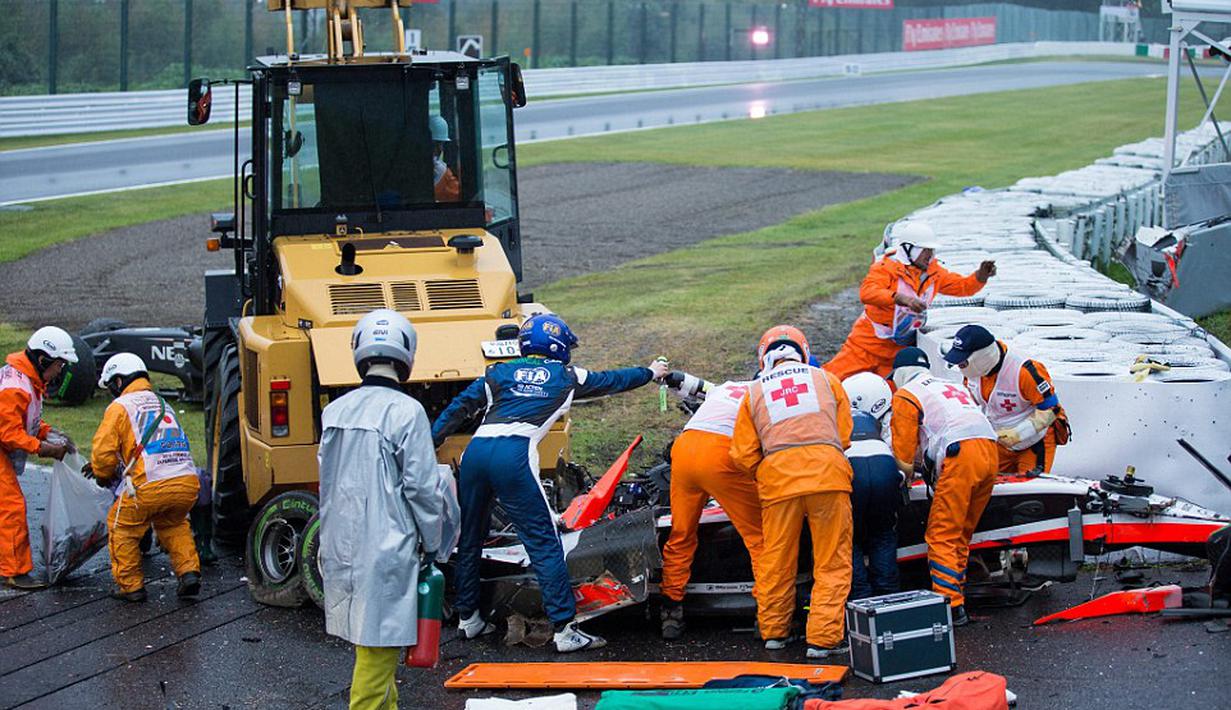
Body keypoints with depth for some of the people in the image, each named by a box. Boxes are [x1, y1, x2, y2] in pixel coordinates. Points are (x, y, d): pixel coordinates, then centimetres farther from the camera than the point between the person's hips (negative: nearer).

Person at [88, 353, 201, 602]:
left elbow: (103, 451, -1)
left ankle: (130, 586, 18)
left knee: (122, 527, 17)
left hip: (151, 486, -6)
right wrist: (109, 465, 39)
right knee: (173, 525, 33)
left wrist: (104, 475, 20)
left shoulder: (120, 406, 5)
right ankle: (189, 571, 17)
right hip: (188, 482, 6)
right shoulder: (162, 404, 28)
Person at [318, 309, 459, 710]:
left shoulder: (334, 411, 6)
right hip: (386, 549, -7)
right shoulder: (406, 411, -13)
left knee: (370, 641, 19)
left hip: (341, 547, 7)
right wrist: (433, 545, 0)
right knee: (377, 645, -2)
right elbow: (421, 487, -12)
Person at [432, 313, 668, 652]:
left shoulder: (499, 373, 24)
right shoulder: (567, 377, 20)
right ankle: (565, 630, -5)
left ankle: (467, 618, 28)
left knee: (469, 538, 18)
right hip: (514, 455, -4)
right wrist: (651, 372, 52)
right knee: (544, 543, -2)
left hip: (475, 450, 4)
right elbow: (612, 380, 35)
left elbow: (460, 407, 18)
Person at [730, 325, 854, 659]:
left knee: (776, 560, 14)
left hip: (778, 479, 1)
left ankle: (774, 631, 25)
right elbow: (844, 434, 16)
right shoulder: (826, 379, 17)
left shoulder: (755, 392, 16)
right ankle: (824, 637, 0)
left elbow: (743, 457, 12)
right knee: (832, 562, 4)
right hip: (828, 474, -1)